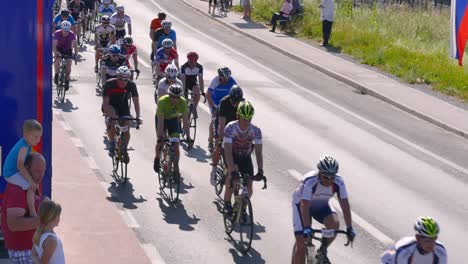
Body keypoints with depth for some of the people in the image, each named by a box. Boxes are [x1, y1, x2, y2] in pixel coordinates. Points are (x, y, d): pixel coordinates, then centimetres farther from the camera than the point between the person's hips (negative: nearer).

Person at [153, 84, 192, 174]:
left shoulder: (183, 102, -30)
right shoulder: (162, 101, -36)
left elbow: (185, 121, -27)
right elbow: (160, 121, -34)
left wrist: (188, 138, -32)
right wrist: (160, 137, -39)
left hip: (173, 119, 1)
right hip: (162, 118, -1)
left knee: (175, 144, -11)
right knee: (161, 142, -13)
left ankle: (176, 168, -3)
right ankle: (157, 158, 18)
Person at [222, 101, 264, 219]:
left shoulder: (255, 130, -23)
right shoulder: (230, 128, -30)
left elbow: (258, 152, -24)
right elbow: (228, 151, -36)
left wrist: (260, 171, -37)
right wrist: (232, 170, -47)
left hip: (245, 157, 2)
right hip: (232, 155, -2)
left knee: (249, 186, -10)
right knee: (232, 176, -27)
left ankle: (243, 209, 17)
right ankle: (227, 204, -3)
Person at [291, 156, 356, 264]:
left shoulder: (338, 182, -26)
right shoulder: (310, 181, -37)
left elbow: (344, 204, -26)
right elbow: (304, 206, -41)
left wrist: (349, 228, -32)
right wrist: (307, 228, -50)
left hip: (321, 204, 3)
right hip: (301, 203, -3)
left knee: (334, 223, -27)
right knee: (301, 243, -13)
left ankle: (322, 251, -3)